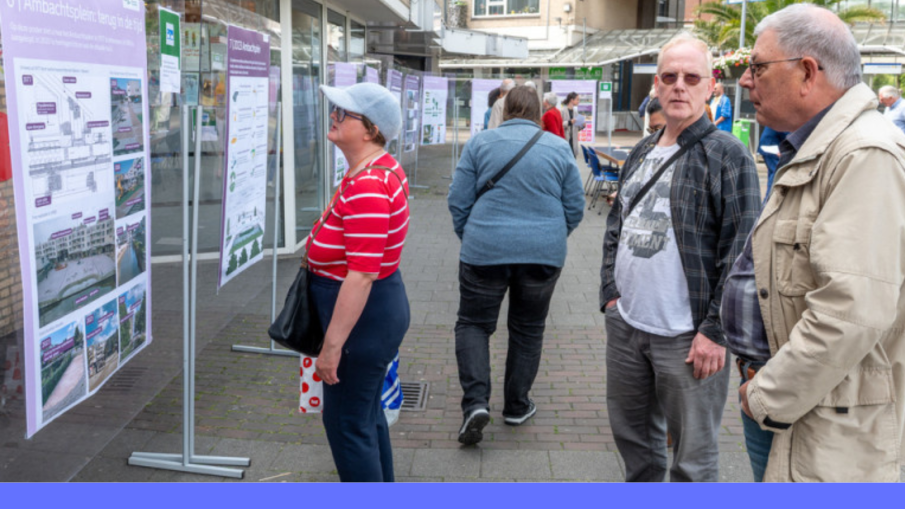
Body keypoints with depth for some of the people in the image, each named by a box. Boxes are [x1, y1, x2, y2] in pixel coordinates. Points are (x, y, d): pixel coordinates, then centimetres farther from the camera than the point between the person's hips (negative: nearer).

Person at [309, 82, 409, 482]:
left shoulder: (367, 187, -25)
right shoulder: (382, 168, 7)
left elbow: (362, 275, -29)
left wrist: (332, 346, -25)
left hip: (361, 315, -11)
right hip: (383, 304, 11)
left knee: (347, 423, 4)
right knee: (367, 414, 23)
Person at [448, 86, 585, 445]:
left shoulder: (480, 143, -1)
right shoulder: (559, 147, 3)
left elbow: (458, 201, -1)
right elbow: (575, 207, 5)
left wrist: (469, 237, 13)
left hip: (486, 251, -1)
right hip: (544, 254, 2)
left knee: (473, 323, 11)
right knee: (528, 329, 16)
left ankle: (475, 401, -7)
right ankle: (516, 407, 26)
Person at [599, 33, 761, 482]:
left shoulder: (727, 154, -8)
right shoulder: (641, 153, 12)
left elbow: (740, 251, -13)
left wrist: (715, 330, -16)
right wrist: (610, 292, 7)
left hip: (687, 337, -7)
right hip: (625, 324, 7)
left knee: (693, 457, 4)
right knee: (631, 434, 21)